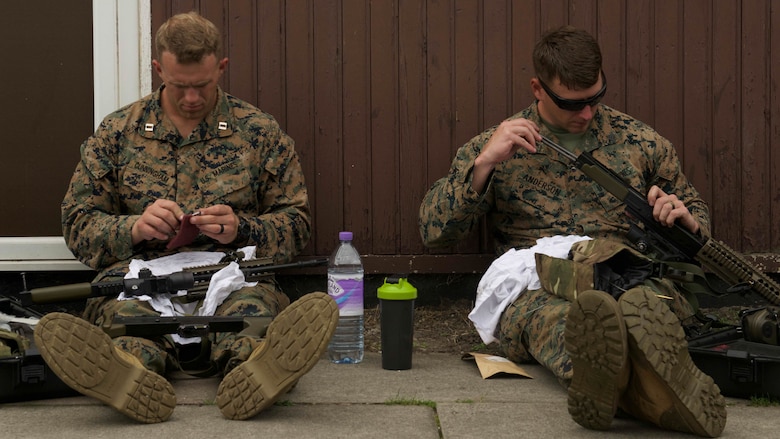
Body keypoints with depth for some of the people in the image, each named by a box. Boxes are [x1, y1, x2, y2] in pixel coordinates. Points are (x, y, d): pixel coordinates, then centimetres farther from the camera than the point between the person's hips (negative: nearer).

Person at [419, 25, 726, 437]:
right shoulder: (491, 148, 16)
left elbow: (698, 215, 30)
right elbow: (433, 230, 8)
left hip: (632, 274, 1)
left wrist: (684, 218, 4)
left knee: (644, 301, -38)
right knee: (545, 311, -40)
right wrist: (483, 163, -5)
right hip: (530, 289, -1)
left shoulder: (640, 141, 21)